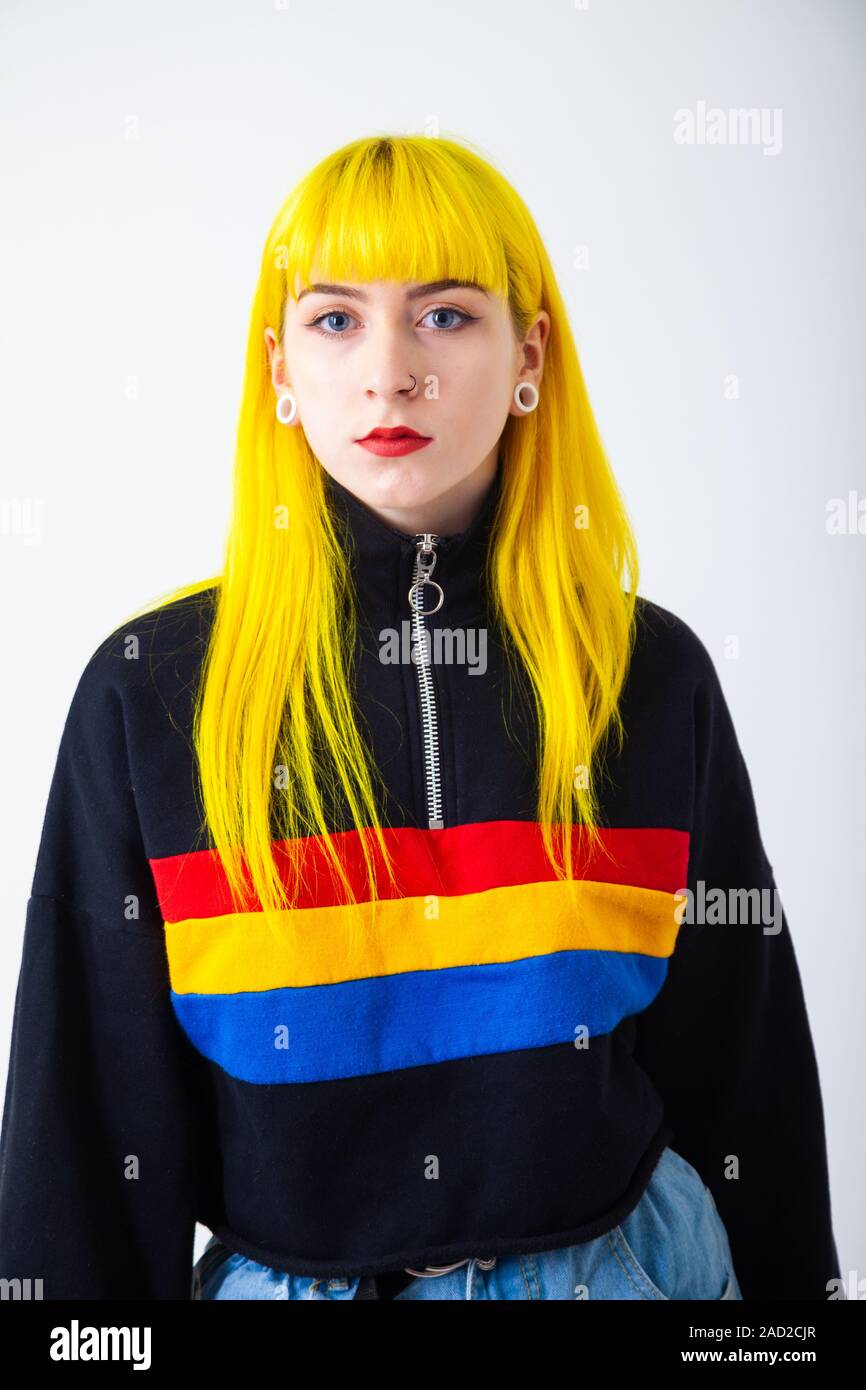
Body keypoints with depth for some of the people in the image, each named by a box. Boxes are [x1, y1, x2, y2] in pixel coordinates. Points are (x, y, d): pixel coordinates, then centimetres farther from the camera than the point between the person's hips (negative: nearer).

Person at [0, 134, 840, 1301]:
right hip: (276, 1267, 0)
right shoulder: (151, 690, -10)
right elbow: (94, 1100, -5)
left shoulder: (649, 672, -6)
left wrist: (786, 1280, 5)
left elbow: (741, 1061, 2)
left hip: (620, 1256, 1)